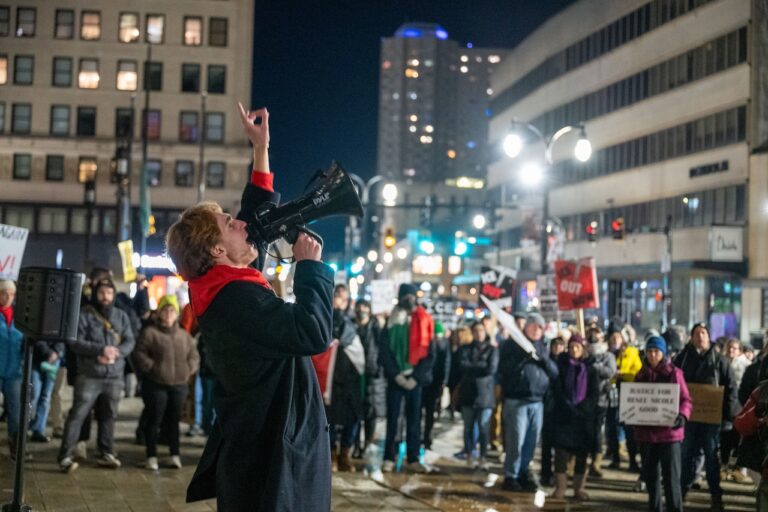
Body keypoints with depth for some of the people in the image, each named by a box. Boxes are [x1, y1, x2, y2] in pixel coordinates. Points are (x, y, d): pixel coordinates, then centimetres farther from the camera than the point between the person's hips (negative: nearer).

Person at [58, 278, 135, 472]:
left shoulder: (121, 316, 10)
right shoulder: (84, 315, -3)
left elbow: (129, 342, 4)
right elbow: (75, 342, -10)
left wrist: (115, 353, -15)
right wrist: (100, 350, -20)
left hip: (115, 376, 4)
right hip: (89, 376, -4)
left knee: (109, 416, 11)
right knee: (77, 415, -6)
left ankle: (107, 454, 21)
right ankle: (65, 456, -5)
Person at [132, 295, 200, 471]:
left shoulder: (184, 335, 11)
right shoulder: (150, 332, -4)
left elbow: (194, 356, 17)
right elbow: (139, 354, -8)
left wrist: (188, 369, 2)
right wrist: (152, 367, -14)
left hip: (179, 385, 4)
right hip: (155, 384, -4)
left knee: (174, 420, 11)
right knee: (154, 420, 1)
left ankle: (175, 455, 17)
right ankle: (152, 456, 8)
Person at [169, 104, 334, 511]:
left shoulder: (225, 288, 9)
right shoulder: (236, 297, -21)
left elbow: (258, 213, 20)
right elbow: (314, 332, -30)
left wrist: (261, 149, 19)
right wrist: (310, 264, -17)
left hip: (258, 448, 10)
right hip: (271, 455, -10)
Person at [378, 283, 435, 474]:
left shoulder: (424, 322, 4)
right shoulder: (391, 323, 3)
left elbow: (430, 354, 2)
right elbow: (384, 352, 0)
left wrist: (416, 377, -7)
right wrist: (397, 375, -10)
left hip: (415, 379, 1)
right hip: (395, 378, 0)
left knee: (414, 420, 4)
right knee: (392, 419, 1)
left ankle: (413, 459, 8)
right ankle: (388, 458, 5)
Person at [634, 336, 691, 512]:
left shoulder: (674, 373, -2)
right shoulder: (641, 375, 10)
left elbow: (685, 400, -3)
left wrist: (682, 415, -22)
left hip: (669, 431, -4)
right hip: (646, 432, 5)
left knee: (671, 475, -5)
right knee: (650, 474, 11)